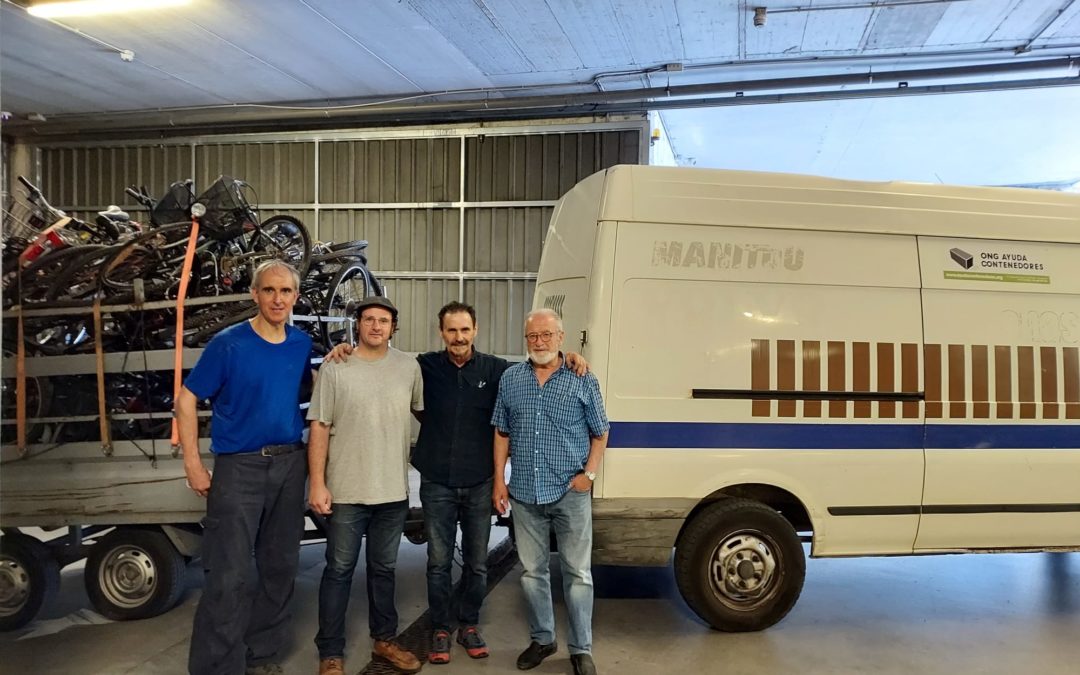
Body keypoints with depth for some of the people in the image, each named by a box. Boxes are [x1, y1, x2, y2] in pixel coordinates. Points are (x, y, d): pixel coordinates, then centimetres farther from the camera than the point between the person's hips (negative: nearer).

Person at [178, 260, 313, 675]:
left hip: (290, 465, 5)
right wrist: (193, 463, -11)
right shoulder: (228, 343, -10)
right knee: (230, 574, -7)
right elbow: (186, 399, -6)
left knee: (280, 566, 14)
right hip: (239, 467, -5)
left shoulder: (301, 343, 5)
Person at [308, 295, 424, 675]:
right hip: (346, 491, -3)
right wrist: (317, 483, -11)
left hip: (394, 491, 3)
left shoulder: (410, 368, 2)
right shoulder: (334, 368, -6)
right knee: (339, 571, 5)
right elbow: (319, 428, -7)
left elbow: (425, 410, 15)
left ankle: (384, 640, 32)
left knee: (383, 569, 17)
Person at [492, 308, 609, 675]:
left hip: (570, 492, -2)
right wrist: (499, 480, 4)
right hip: (524, 493, 3)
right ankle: (542, 639, 31)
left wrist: (589, 473, -8)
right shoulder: (510, 379, 5)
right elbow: (502, 433, 10)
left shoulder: (583, 380, -2)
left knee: (578, 573, 4)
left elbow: (600, 434, 4)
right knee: (532, 571, 14)